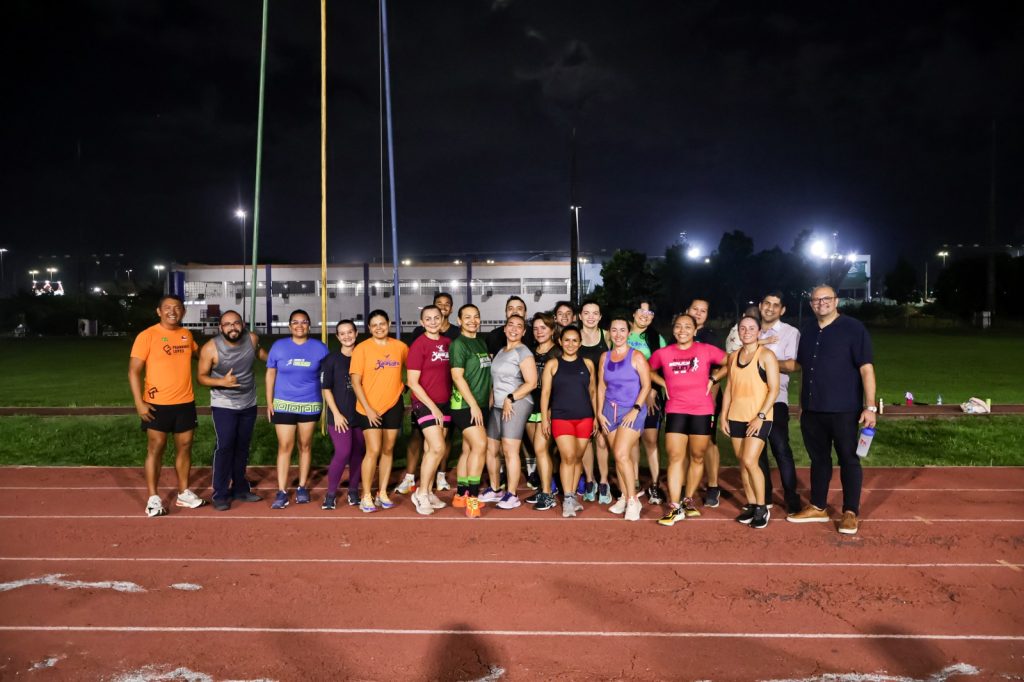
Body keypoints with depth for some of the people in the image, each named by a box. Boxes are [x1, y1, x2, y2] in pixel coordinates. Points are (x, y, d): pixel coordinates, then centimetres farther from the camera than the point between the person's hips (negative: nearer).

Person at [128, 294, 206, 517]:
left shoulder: (186, 334, 8)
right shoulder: (147, 335, -9)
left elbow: (197, 353, 31)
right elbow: (134, 371, -11)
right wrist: (139, 402, -18)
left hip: (186, 403, 5)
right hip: (158, 405, -5)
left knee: (185, 448, 11)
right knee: (155, 450, 3)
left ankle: (184, 494, 23)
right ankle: (153, 498, 11)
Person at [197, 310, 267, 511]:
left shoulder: (252, 339, -9)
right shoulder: (210, 348, -19)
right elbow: (202, 376, -11)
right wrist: (222, 382, -27)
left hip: (249, 404, 4)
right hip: (223, 405, -4)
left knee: (242, 447, 12)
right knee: (224, 447, -10)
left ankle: (240, 488, 24)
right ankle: (221, 494, 0)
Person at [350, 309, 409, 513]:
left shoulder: (400, 346, 3)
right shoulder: (362, 349, -7)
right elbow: (355, 382, -8)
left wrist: (404, 385, 6)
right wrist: (367, 408, -13)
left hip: (393, 405, 4)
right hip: (370, 408, -4)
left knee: (388, 450, 10)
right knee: (373, 450, -9)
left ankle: (382, 493, 21)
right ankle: (366, 497, 2)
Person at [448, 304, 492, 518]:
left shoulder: (482, 343, 15)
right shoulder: (458, 344, -9)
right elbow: (457, 377, -16)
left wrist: (489, 398, 13)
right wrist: (473, 404, -19)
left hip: (480, 405, 8)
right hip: (465, 405, -8)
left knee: (468, 449, 10)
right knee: (480, 445, -17)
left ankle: (461, 495, 18)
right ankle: (472, 498, -12)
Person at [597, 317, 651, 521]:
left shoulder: (636, 356, -5)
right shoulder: (605, 356, 9)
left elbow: (646, 385, -7)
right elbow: (601, 386, 13)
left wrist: (635, 410, -15)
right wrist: (600, 413, 6)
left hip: (632, 411, -5)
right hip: (610, 410, 5)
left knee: (622, 454, -16)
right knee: (619, 457, 9)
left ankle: (633, 499, -4)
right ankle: (624, 497, 21)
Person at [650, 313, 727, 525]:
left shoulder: (706, 350, -2)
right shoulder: (663, 353, 3)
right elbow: (648, 370, 17)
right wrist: (664, 384, 8)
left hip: (702, 411, 0)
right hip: (675, 411, 0)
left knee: (697, 457, 9)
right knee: (675, 457, -5)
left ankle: (689, 500, 25)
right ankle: (674, 507, -3)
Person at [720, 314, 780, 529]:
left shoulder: (766, 355, -7)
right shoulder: (733, 356, 10)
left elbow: (774, 389, -11)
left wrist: (760, 416, -17)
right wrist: (724, 416, 7)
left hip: (758, 418, -6)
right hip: (736, 417, 6)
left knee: (750, 461, -12)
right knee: (743, 463, 9)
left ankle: (762, 508, 2)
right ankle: (750, 505, 20)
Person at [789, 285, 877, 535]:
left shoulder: (853, 329, -7)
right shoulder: (808, 330, 10)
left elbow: (866, 368, -11)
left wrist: (870, 406, -17)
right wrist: (802, 403, 16)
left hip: (844, 410, -5)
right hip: (812, 409, 5)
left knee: (848, 459, 4)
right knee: (819, 458, 13)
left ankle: (851, 512, 14)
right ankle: (817, 507, 24)